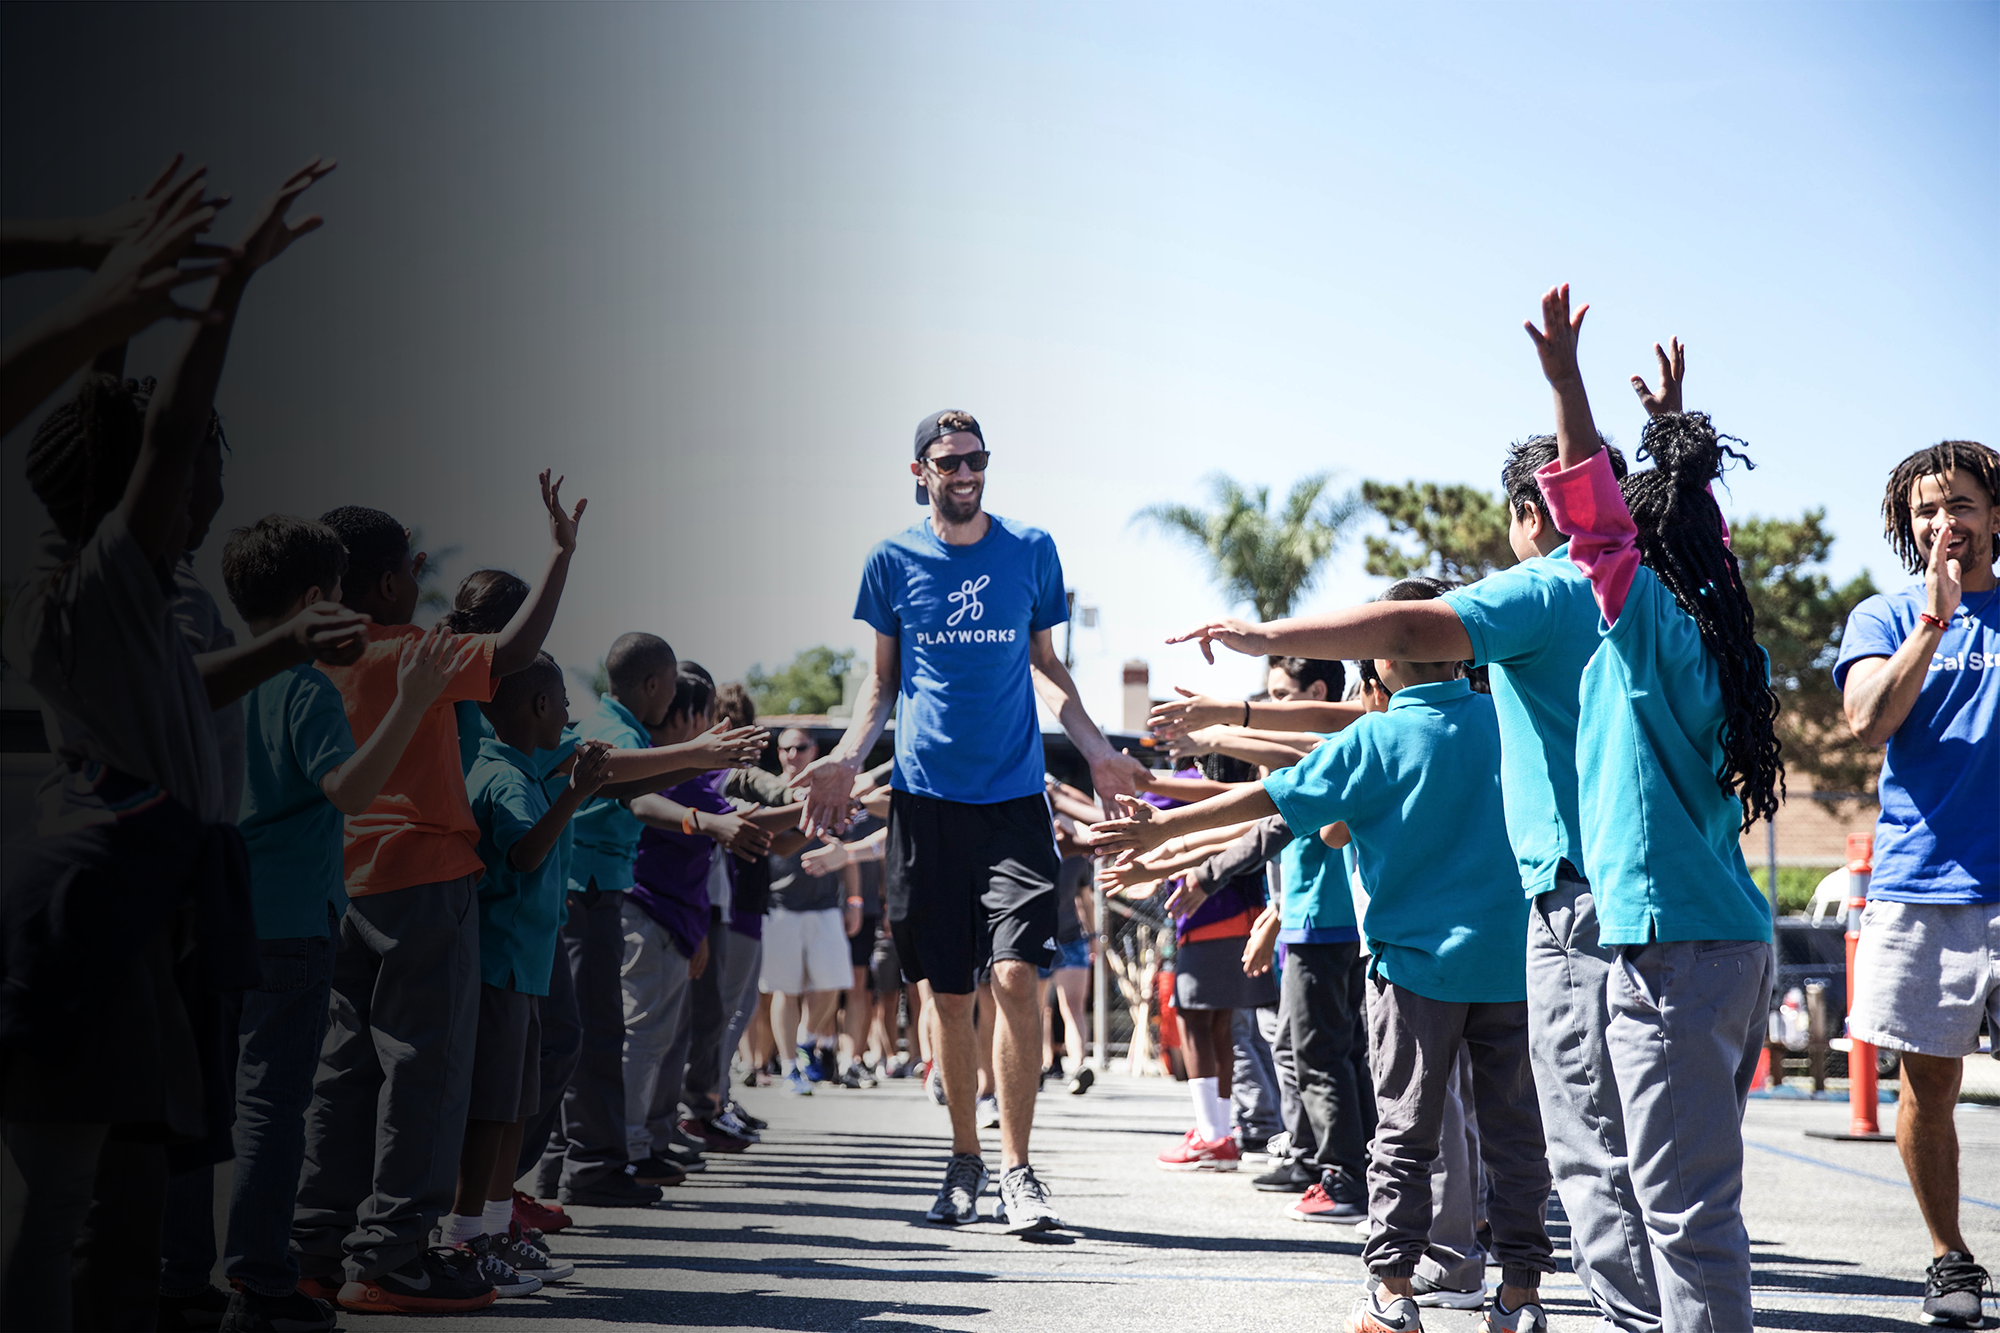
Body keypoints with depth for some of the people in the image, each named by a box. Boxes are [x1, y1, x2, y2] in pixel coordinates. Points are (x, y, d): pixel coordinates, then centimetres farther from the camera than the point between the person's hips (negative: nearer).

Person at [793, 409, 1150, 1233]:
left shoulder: (1030, 550, 7)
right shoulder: (893, 562, 6)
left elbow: (1045, 667, 15)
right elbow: (881, 679, 13)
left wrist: (1097, 750, 3)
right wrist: (848, 757, -2)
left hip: (1013, 794, 0)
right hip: (924, 795, 1)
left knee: (1015, 974, -12)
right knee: (948, 989, 4)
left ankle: (1016, 1167, -4)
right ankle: (965, 1159, 19)